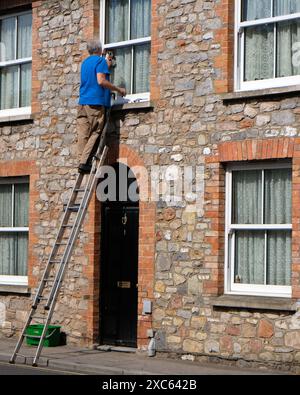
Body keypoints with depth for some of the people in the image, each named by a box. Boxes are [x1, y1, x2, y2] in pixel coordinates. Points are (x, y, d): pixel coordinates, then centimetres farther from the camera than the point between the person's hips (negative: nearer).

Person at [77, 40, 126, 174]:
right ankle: (84, 162, -14)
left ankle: (83, 160, -3)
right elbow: (101, 81, -13)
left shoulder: (85, 62, 22)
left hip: (83, 102, 7)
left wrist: (107, 65, 40)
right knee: (95, 134, -5)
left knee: (83, 134, 2)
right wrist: (118, 89, -5)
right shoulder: (101, 61, -2)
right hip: (96, 102, -7)